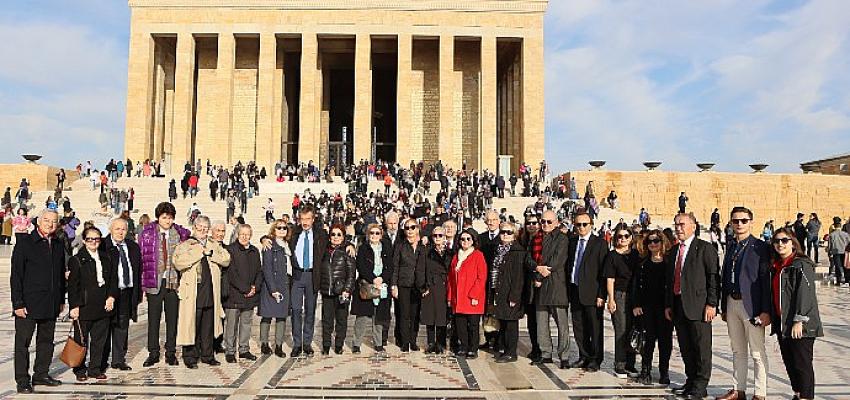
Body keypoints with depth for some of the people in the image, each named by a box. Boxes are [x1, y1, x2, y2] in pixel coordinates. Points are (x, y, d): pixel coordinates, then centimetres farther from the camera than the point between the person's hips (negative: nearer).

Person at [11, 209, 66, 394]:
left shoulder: (58, 245, 9)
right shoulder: (24, 242, -7)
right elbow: (16, 275, -9)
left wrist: (61, 300, 13)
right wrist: (18, 303, -13)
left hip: (51, 305, 5)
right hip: (28, 304, -5)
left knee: (46, 341, 13)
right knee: (23, 342, 3)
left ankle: (41, 374, 26)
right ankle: (22, 380, 11)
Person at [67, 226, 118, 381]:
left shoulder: (106, 258, 10)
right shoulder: (76, 260, -4)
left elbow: (113, 279, 12)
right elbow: (72, 285, -6)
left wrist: (111, 297, -1)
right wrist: (74, 306, -12)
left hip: (103, 307, 4)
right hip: (83, 307, -4)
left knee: (99, 339, 9)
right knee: (81, 340, 6)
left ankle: (95, 369, 20)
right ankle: (80, 371, 19)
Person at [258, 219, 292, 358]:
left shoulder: (288, 246, 14)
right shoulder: (270, 246, -5)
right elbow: (266, 268, -11)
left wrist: (289, 284, 4)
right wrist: (272, 289, -16)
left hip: (285, 285, 6)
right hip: (271, 285, -5)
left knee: (282, 316, 4)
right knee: (267, 316, 1)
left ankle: (279, 346, 9)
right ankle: (264, 344, 14)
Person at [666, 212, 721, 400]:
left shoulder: (705, 248, -4)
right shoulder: (673, 252, 16)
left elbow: (714, 277, -9)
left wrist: (711, 304, -14)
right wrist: (668, 305, 14)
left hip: (698, 305, -7)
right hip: (677, 305, 7)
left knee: (701, 347, 0)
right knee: (685, 347, 13)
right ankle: (691, 381, 24)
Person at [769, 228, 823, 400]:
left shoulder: (802, 265, -11)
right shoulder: (776, 266, 14)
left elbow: (805, 294, -17)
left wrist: (799, 321, -21)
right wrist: (773, 318, 15)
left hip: (801, 327, -8)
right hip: (782, 324, 8)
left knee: (802, 364, -1)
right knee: (789, 363, 16)